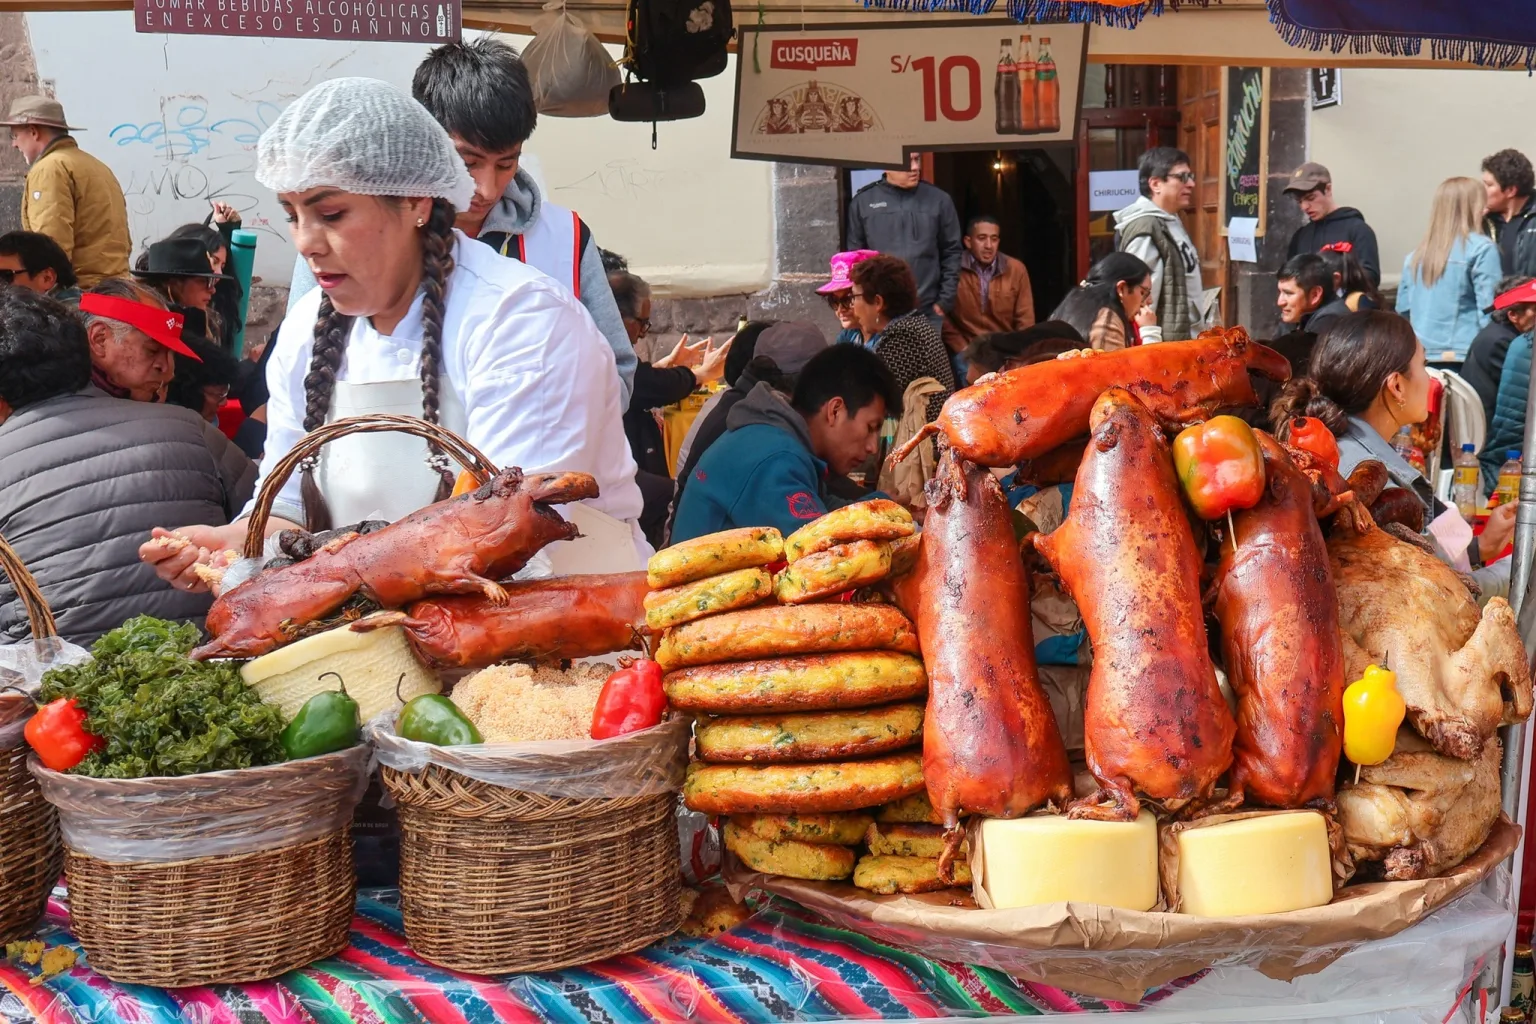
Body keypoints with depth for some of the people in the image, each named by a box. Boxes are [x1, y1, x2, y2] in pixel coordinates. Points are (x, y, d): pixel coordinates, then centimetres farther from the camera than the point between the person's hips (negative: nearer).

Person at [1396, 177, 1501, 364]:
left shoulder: (1416, 254, 13)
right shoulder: (1481, 249, -5)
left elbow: (1403, 310, 16)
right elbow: (1488, 310, -9)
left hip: (1422, 356, 6)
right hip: (1464, 355, -6)